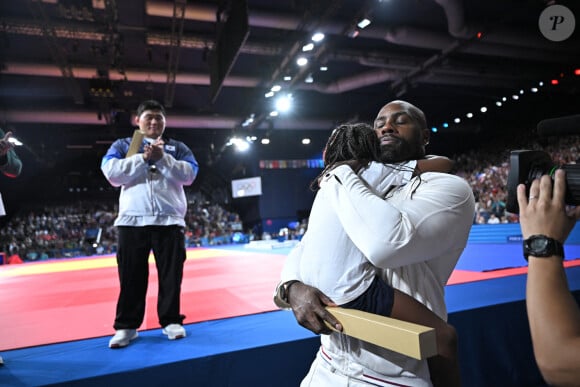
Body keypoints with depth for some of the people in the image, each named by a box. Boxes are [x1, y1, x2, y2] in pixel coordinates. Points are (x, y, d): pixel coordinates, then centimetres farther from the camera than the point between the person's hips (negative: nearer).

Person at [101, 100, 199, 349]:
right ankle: (126, 326, 17)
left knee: (171, 275, 6)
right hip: (132, 220, 0)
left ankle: (171, 321, 19)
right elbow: (111, 173, -5)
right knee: (131, 276, 5)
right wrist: (144, 158, -10)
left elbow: (189, 174, -3)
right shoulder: (122, 145, 13)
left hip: (170, 220, 0)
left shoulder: (177, 147, 13)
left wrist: (163, 158, -12)